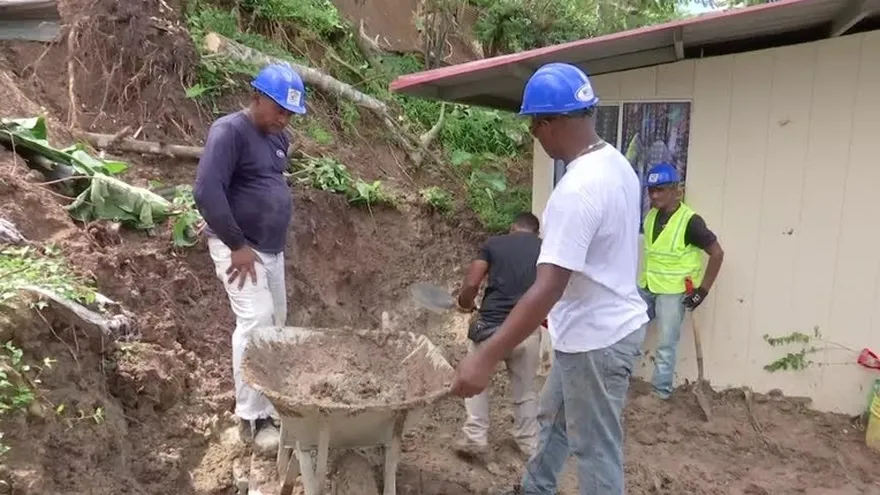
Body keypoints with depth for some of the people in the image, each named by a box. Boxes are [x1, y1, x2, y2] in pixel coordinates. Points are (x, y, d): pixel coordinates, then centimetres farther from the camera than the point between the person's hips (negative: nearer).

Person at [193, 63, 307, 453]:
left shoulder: (279, 139, 11)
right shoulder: (229, 131, -15)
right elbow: (207, 192, -23)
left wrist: (273, 240, 13)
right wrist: (237, 245, -20)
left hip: (272, 248, 8)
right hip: (238, 246, -8)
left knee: (275, 323, 11)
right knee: (256, 321, -14)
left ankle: (269, 401, 24)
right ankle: (253, 416, -4)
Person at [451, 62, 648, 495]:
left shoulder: (577, 190, -29)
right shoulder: (616, 164, 2)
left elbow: (548, 288, -34)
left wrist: (485, 357, -35)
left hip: (596, 338, -10)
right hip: (606, 324, 10)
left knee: (595, 448, 8)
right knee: (554, 417, 27)